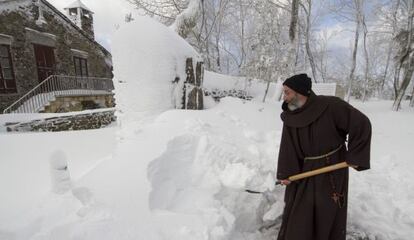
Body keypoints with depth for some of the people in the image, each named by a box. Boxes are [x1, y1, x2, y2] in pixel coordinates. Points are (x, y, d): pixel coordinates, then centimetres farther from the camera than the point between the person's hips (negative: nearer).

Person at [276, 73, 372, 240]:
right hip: (304, 170, 3)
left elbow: (361, 124, -14)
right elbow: (287, 147, -9)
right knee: (296, 210, 11)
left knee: (330, 212, 11)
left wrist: (354, 156, -12)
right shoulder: (289, 116, -8)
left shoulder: (331, 106, -20)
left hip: (332, 168, -3)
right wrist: (285, 172, -16)